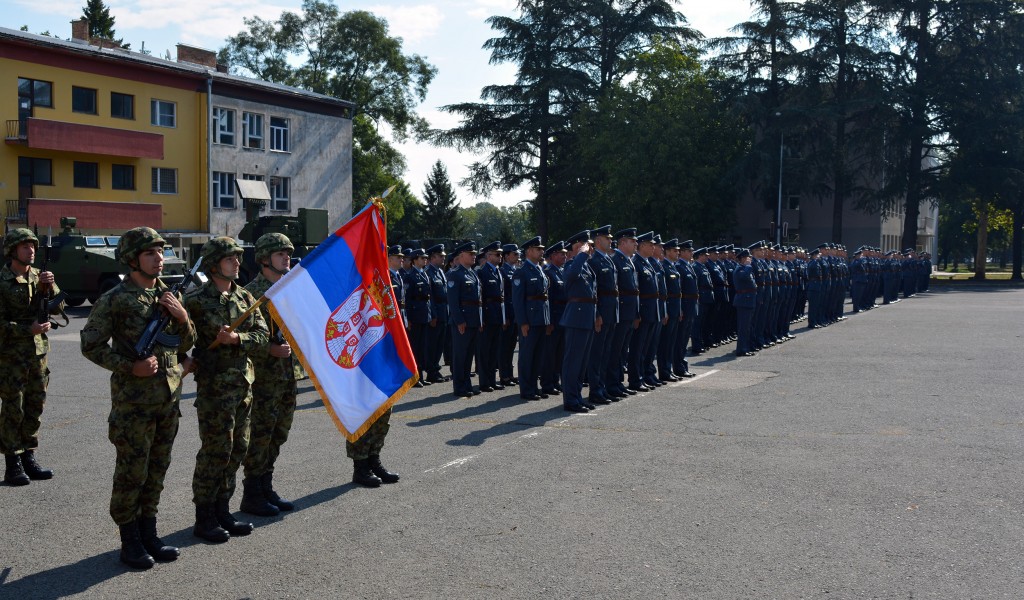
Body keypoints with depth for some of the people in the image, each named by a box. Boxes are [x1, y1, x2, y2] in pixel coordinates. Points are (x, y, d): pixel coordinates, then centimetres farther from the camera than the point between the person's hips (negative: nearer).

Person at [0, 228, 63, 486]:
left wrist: (50, 287, -12)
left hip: (38, 352, 6)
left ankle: (29, 459, 21)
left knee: (34, 408, 11)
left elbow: (58, 308, 4)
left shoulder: (38, 276, 8)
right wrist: (28, 329, -21)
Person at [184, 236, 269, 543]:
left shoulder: (244, 296, 10)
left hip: (243, 383, 7)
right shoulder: (197, 300, -7)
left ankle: (222, 511, 25)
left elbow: (262, 333, 1)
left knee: (237, 449, 12)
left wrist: (236, 339, -14)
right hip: (214, 385, -7)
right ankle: (204, 519, 10)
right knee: (215, 451, -2)